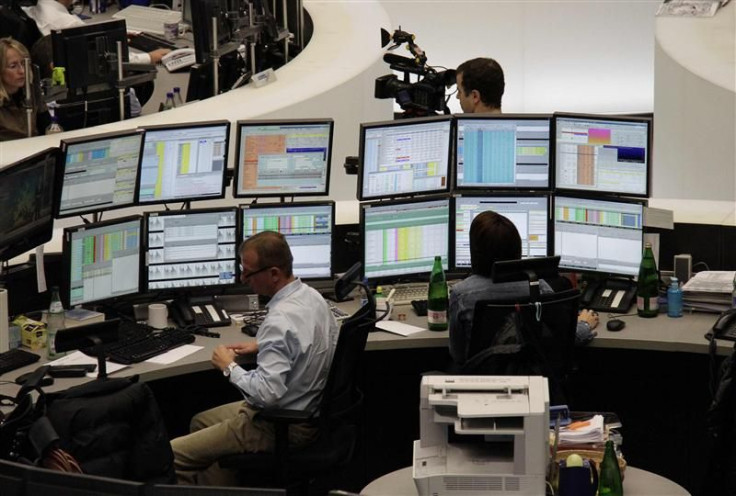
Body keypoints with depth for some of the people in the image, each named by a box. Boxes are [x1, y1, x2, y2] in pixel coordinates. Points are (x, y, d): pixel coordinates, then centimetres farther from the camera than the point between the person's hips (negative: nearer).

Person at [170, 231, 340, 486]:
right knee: (201, 421, 27)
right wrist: (261, 346, 15)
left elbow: (266, 393, -32)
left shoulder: (280, 320, -28)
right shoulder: (311, 295, 1)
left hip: (279, 428, -10)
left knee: (171, 455, -9)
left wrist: (229, 367, -16)